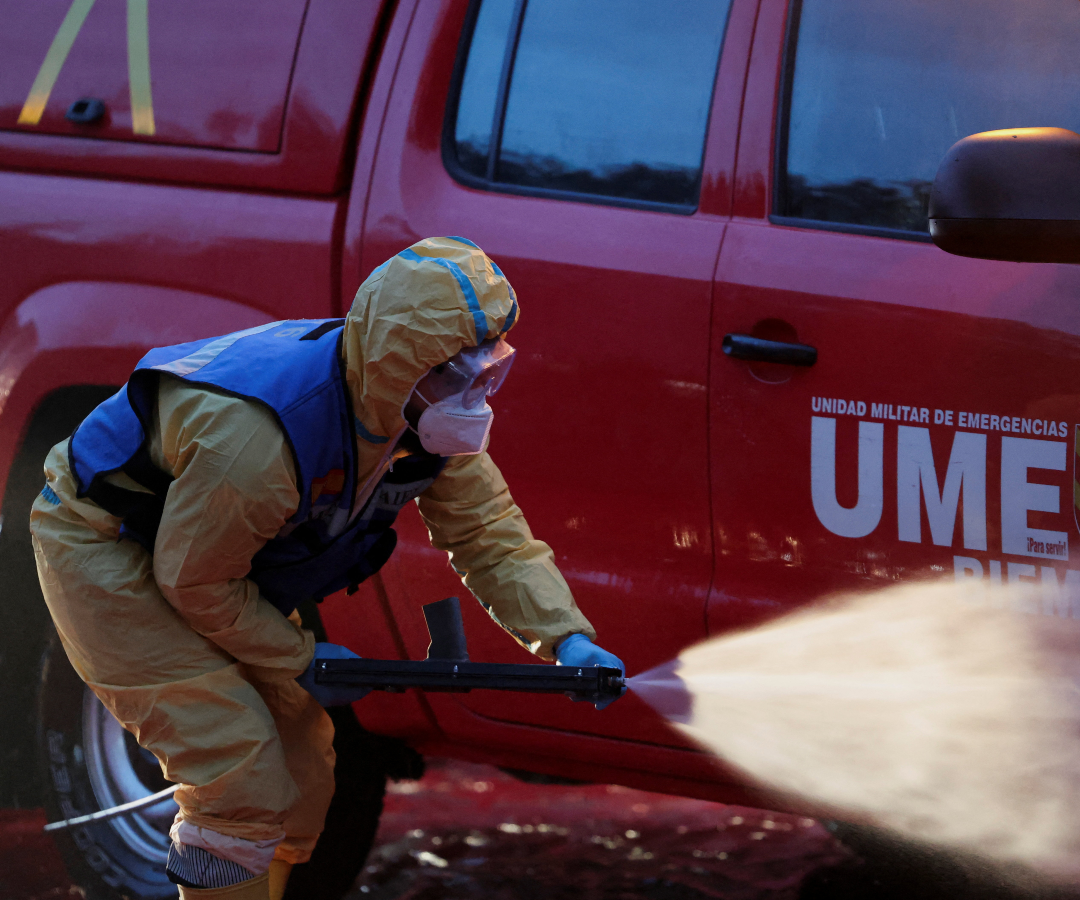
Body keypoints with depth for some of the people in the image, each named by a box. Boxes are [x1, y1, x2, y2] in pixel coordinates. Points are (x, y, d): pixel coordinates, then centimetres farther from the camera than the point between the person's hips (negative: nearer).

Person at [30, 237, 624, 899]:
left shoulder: (425, 415, -16)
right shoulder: (258, 436, -39)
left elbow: (487, 531, -6)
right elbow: (194, 580, -26)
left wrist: (568, 637, -20)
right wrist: (303, 660, -16)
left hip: (229, 555, 8)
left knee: (302, 764, 8)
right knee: (241, 771, -18)